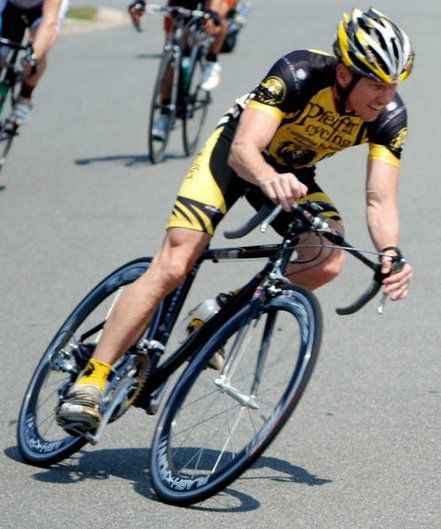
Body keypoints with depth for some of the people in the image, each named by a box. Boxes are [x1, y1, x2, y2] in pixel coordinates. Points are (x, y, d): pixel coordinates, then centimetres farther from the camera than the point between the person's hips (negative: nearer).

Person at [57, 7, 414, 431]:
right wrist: (269, 179, -66)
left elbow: (380, 199, -27)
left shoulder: (390, 116, -23)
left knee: (328, 262, -24)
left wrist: (390, 253, -47)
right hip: (236, 154, -4)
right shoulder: (298, 74, -35)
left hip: (292, 173, 4)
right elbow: (244, 149, -43)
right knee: (172, 266, -17)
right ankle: (90, 380, -10)